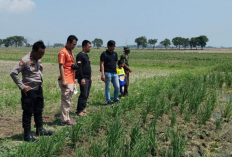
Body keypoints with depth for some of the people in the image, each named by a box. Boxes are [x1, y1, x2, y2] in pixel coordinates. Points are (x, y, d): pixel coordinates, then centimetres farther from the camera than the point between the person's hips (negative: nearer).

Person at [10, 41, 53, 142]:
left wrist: (40, 81, 9)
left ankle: (40, 130, 35)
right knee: (28, 113, 3)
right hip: (29, 91, -8)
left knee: (39, 111, 19)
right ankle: (27, 135, 14)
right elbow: (13, 73, -21)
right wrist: (22, 86, -18)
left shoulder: (38, 59, 4)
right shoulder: (25, 60, -19)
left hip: (39, 89, 8)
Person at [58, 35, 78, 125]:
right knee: (66, 100, -5)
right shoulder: (63, 52, -11)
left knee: (68, 100, 13)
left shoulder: (70, 52, 18)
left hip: (71, 80, 9)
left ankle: (66, 118, 21)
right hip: (66, 81, -9)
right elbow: (61, 66, -15)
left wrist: (74, 79, 18)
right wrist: (63, 80, -20)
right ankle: (65, 120, 1)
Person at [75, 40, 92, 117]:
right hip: (83, 78, -9)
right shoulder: (80, 55, -13)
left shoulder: (86, 55, 17)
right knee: (83, 95, -8)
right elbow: (79, 68, -19)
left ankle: (83, 108, 20)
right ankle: (79, 111, -2)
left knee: (86, 94, 12)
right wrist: (82, 78, -22)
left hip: (88, 78, 10)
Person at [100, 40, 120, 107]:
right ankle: (109, 101, 12)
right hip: (107, 73, -6)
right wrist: (103, 74, -17)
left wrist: (115, 70, 17)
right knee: (107, 88, 3)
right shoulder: (104, 54, -6)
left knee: (117, 87, 7)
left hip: (114, 73, 6)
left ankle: (115, 99, 26)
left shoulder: (115, 53, 13)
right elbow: (102, 64, -10)